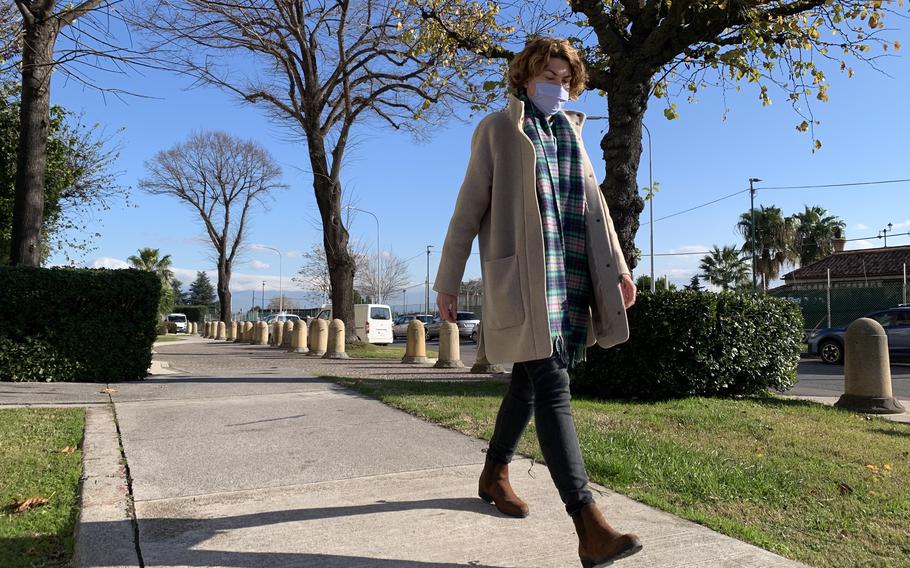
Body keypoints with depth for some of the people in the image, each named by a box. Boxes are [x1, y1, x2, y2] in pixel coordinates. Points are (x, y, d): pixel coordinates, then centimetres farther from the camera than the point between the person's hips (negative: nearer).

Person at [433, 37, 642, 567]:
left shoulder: (571, 132, 23)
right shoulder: (497, 129, 5)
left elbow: (593, 202, 22)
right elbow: (469, 207, 1)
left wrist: (618, 266, 13)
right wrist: (448, 280, -2)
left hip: (571, 274, 6)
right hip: (523, 273, -6)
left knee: (530, 381, 12)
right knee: (552, 386, -14)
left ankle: (495, 474, 32)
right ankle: (590, 524, -17)